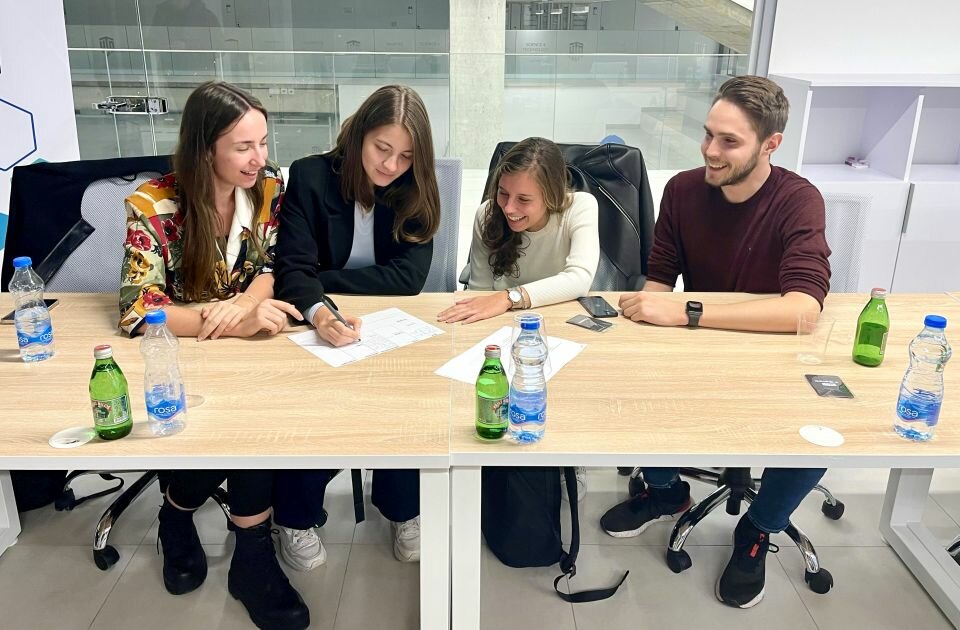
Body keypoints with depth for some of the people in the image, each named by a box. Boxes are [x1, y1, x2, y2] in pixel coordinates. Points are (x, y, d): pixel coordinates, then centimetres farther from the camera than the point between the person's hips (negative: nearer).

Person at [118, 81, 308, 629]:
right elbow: (137, 310, -22)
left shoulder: (269, 185, -6)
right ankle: (253, 554, 2)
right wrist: (231, 321, -34)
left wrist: (247, 301, -23)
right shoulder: (154, 205, -17)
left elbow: (273, 266, 0)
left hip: (247, 347, 3)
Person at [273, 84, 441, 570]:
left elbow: (408, 277, -13)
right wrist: (320, 313, -40)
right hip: (318, 320, -1)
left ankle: (405, 508, -2)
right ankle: (296, 516, -4)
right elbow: (294, 268, -17)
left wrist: (324, 280, -17)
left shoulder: (416, 191, -3)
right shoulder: (310, 177, -8)